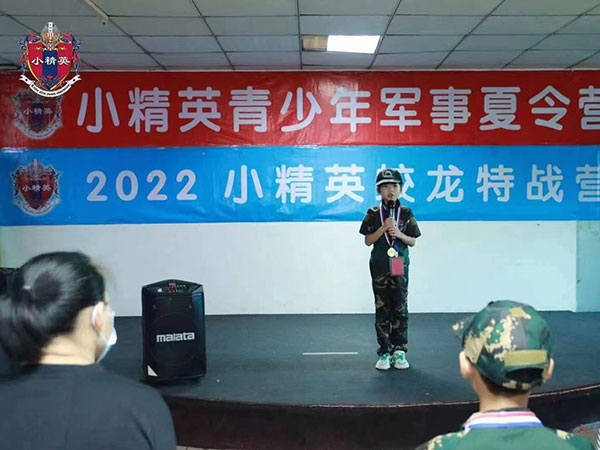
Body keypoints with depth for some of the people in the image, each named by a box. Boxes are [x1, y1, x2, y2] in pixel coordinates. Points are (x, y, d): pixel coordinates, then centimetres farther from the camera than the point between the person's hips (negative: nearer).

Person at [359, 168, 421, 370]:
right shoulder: (373, 213, 0)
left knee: (400, 308, 2)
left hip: (400, 265, 1)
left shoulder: (406, 213, 2)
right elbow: (368, 240, -3)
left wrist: (399, 234, -15)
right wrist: (383, 228, -15)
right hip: (379, 266, 0)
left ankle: (399, 351, 10)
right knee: (382, 309, 3)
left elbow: (413, 241, 3)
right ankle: (384, 352, 8)